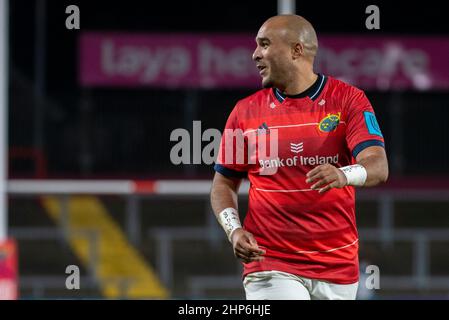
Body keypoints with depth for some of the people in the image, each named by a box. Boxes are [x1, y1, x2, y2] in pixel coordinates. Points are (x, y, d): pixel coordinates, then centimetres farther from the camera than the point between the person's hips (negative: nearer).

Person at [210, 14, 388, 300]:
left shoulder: (348, 100, 0)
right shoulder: (245, 112, 6)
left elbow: (378, 167, -13)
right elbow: (224, 183, 13)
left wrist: (343, 175, -36)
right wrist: (234, 230, -6)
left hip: (337, 265, 0)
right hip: (270, 264, 0)